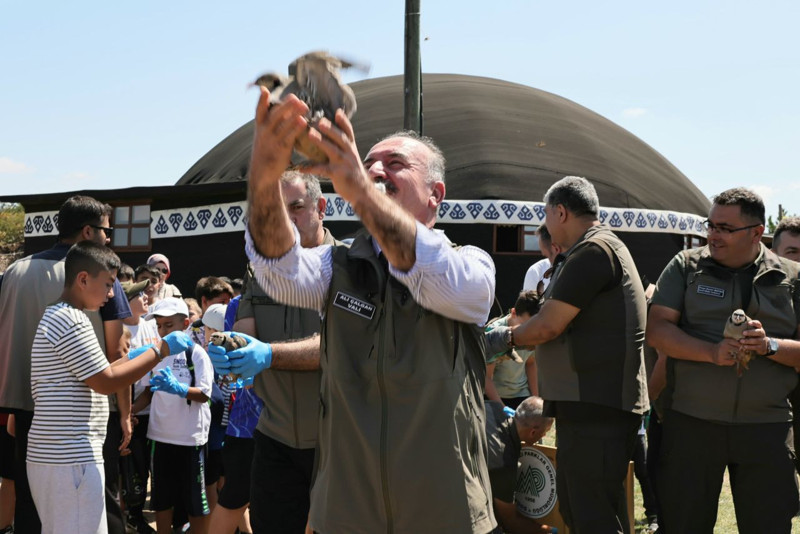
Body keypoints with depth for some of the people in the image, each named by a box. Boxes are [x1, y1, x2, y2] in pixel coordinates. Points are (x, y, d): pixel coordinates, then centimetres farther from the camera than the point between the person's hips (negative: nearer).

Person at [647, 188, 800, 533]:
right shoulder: (686, 267, 4)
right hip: (691, 423, 0)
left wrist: (770, 346, -17)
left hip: (766, 427, 0)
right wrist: (712, 352, -19)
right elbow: (657, 330, -5)